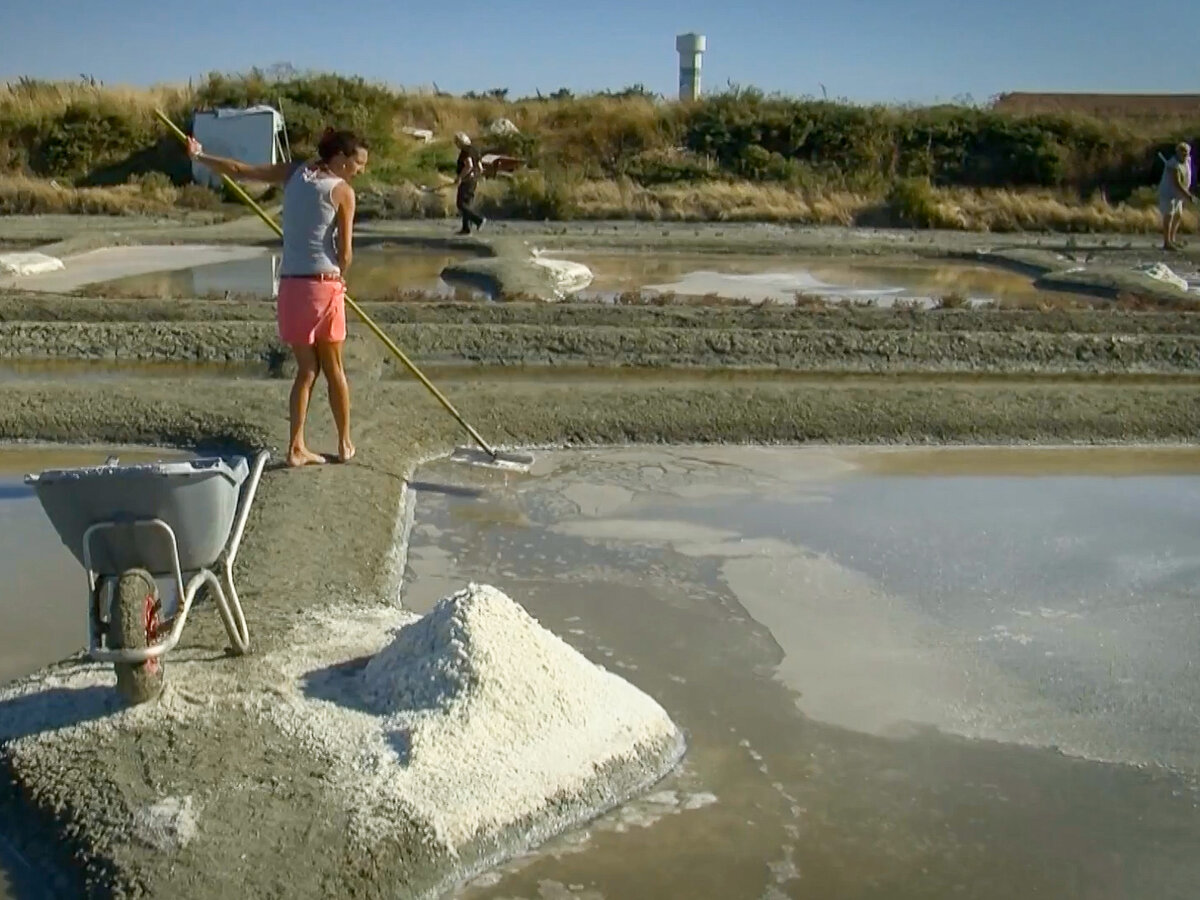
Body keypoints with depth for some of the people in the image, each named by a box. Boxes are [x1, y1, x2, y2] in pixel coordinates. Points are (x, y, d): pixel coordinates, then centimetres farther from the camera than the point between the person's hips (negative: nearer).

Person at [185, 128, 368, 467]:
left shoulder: (295, 173, 9)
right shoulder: (342, 190, -6)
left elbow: (240, 170, 9)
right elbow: (345, 254, -7)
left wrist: (199, 156, 23)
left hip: (290, 284, 5)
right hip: (324, 285, -5)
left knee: (306, 369, 13)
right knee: (333, 368, 10)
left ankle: (297, 447, 8)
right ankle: (345, 444, 20)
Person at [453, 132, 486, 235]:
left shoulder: (465, 151, -14)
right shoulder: (474, 151, 15)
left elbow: (469, 165, -28)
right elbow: (480, 168, 16)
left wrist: (460, 177, -22)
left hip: (466, 181, -10)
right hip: (472, 182, 10)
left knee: (461, 204, -8)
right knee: (466, 204, 10)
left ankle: (479, 219, -16)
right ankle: (466, 228, 8)